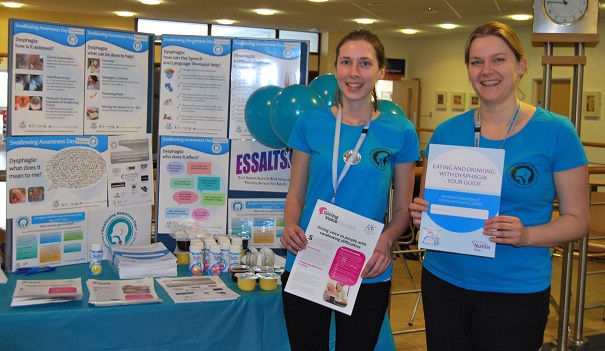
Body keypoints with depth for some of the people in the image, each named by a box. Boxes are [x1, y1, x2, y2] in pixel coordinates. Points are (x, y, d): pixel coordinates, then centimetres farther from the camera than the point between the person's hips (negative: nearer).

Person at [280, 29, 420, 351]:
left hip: (367, 274, 0)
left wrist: (386, 240, -16)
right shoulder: (311, 122, -1)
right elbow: (296, 194, 6)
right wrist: (290, 227, -14)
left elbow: (403, 209, 3)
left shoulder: (400, 131, -3)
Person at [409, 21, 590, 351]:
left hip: (517, 289, -2)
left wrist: (526, 235, -21)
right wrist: (421, 213, -12)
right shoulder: (447, 132, 2)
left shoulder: (556, 131, -6)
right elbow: (426, 200, 11)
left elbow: (577, 219, -4)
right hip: (444, 280, 3)